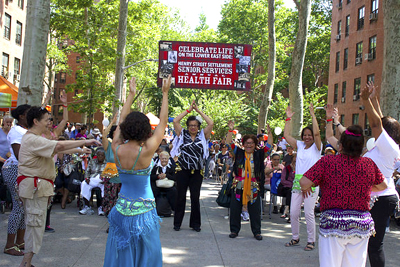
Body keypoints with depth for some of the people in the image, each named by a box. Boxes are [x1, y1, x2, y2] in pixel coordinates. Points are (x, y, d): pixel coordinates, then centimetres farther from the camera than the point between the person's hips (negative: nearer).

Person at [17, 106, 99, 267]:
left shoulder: (35, 139, 17)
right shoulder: (33, 140, -18)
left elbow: (57, 149, 21)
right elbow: (59, 146, -28)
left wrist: (79, 150, 19)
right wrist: (85, 142, -23)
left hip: (37, 186, 11)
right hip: (35, 186, -11)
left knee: (33, 224, 15)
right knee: (36, 224, -6)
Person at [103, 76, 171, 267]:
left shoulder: (117, 149, -8)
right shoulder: (146, 151, -18)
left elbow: (122, 122, 8)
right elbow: (162, 123, -8)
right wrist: (165, 93, 0)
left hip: (122, 209, 4)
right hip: (143, 211, -4)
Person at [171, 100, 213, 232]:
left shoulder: (202, 136, 6)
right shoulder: (183, 134, 4)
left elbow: (211, 123, -4)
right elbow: (175, 121, -6)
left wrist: (198, 110, -1)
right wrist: (189, 109, -2)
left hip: (197, 172, 1)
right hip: (183, 170, -1)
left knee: (195, 197, 5)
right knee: (181, 196, 5)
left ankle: (195, 223, 15)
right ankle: (177, 223, 14)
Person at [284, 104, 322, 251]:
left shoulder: (316, 147, 0)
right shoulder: (300, 145, 12)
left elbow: (316, 132, -16)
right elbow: (287, 135, 10)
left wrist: (313, 115, -14)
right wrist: (288, 118, 10)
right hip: (297, 181, 5)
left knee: (309, 213, -3)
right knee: (293, 212, 6)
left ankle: (311, 240, 9)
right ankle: (295, 237, 22)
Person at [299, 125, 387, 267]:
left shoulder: (327, 161, -8)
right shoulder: (369, 164, 2)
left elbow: (304, 182, -12)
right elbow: (382, 186, 18)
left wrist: (306, 189, 11)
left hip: (333, 223, -3)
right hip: (362, 224, 3)